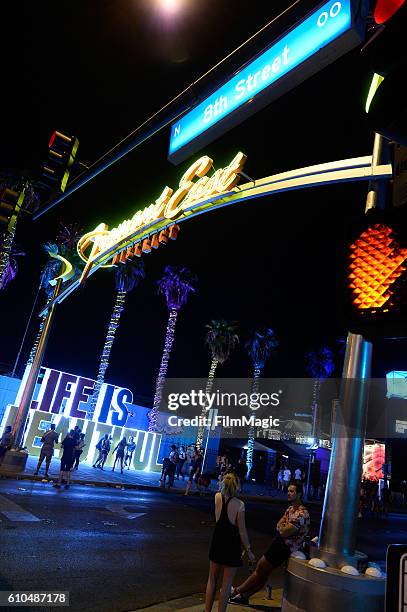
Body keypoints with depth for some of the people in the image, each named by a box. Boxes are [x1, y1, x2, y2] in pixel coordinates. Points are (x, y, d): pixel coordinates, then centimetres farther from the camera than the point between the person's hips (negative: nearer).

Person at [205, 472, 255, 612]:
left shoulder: (217, 497, -8)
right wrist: (248, 550, -2)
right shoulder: (239, 504, -17)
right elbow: (242, 531, -12)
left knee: (212, 580, 20)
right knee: (227, 583, 12)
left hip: (217, 542, 4)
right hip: (232, 544, -4)